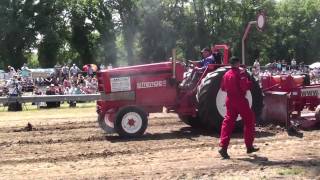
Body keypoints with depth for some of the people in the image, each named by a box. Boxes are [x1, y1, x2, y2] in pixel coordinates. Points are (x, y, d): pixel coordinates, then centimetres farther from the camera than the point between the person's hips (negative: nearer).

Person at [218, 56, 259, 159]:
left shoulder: (226, 74, 7)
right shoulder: (241, 73, -12)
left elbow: (223, 88, 15)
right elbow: (245, 86, -21)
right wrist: (250, 83, -3)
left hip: (230, 101, 6)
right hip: (240, 101, -5)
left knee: (228, 122, 5)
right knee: (249, 121, 11)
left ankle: (223, 147, -9)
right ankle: (249, 146, 15)